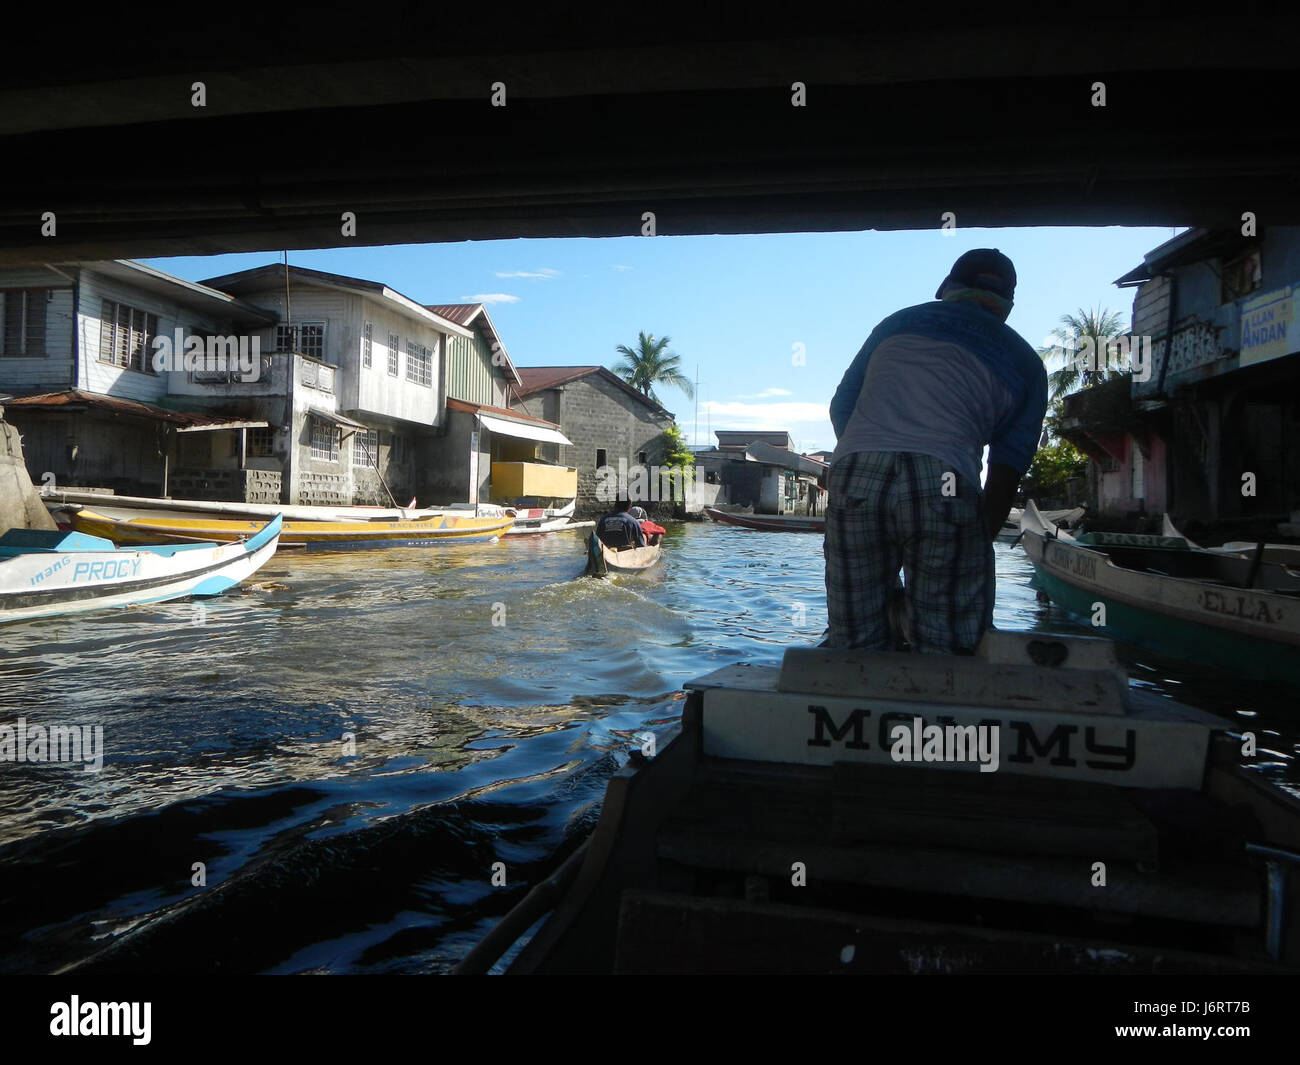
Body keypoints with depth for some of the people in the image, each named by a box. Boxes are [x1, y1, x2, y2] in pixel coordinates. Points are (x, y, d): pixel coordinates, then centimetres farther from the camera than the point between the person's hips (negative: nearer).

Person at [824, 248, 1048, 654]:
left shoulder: (896, 323, 26)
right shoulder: (1025, 365, 20)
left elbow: (841, 408, 27)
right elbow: (1005, 475, 14)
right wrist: (978, 544, 22)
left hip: (853, 477, 3)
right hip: (942, 485, -2)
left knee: (856, 649, 9)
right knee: (948, 656, 4)